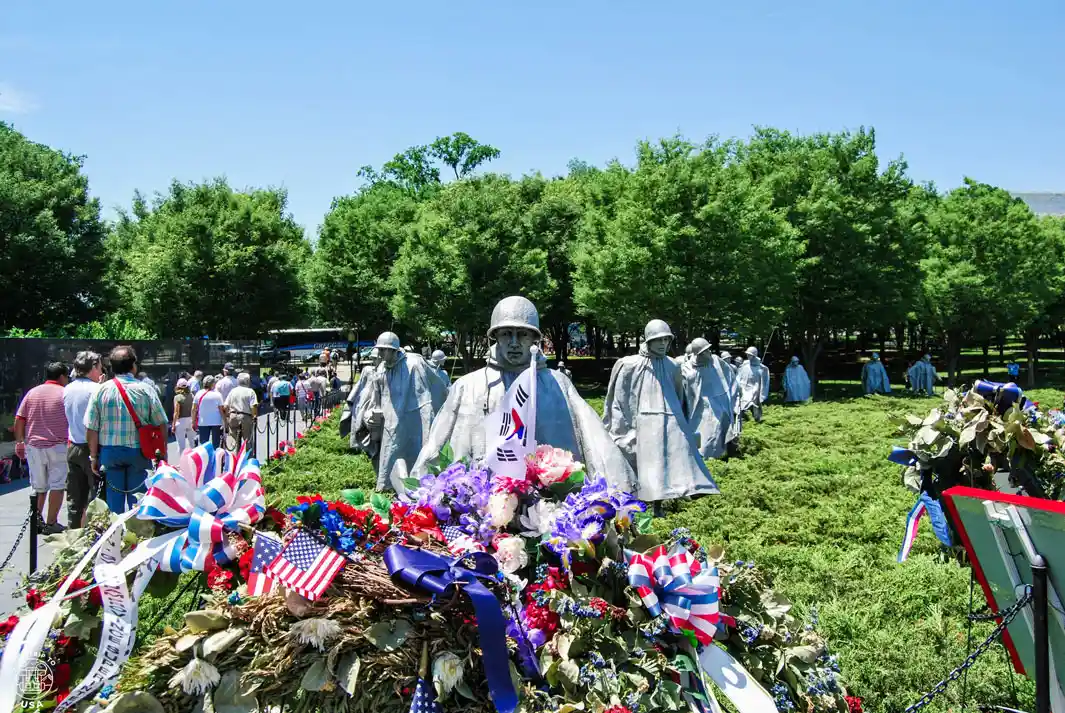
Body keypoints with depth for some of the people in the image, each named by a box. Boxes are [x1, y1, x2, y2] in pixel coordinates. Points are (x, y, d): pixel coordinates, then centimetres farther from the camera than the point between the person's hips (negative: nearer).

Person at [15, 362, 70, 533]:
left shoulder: (32, 393, 8)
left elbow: (19, 420, 6)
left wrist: (19, 442, 13)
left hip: (33, 446, 5)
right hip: (58, 446, -4)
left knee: (39, 486, 17)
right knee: (57, 485, 1)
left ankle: (37, 519, 16)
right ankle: (51, 523, 0)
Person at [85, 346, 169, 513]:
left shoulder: (101, 391, -3)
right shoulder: (146, 390, -6)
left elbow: (91, 428, -1)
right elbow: (161, 424, -3)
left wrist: (93, 456, 9)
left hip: (109, 451, 1)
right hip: (138, 452, -1)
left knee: (113, 502, 10)